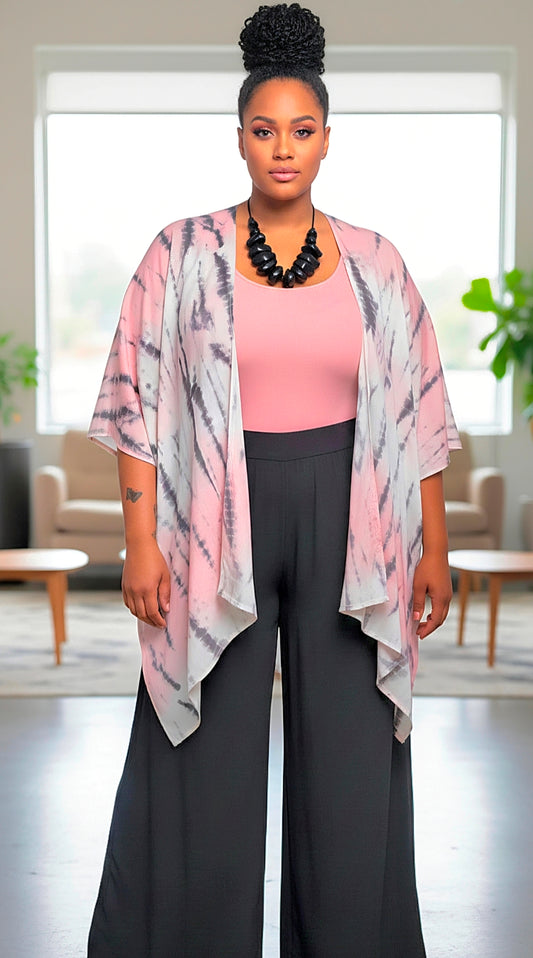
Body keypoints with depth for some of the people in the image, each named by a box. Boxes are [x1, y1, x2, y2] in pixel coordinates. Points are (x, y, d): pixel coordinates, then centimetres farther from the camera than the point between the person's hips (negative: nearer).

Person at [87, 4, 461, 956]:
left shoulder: (375, 263, 6)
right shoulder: (183, 254, 1)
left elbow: (416, 415, 7)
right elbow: (142, 403, -1)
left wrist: (434, 547, 5)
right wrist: (141, 541, -8)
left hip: (349, 526, 2)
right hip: (218, 520, -1)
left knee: (351, 762, 8)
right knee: (203, 766, 6)